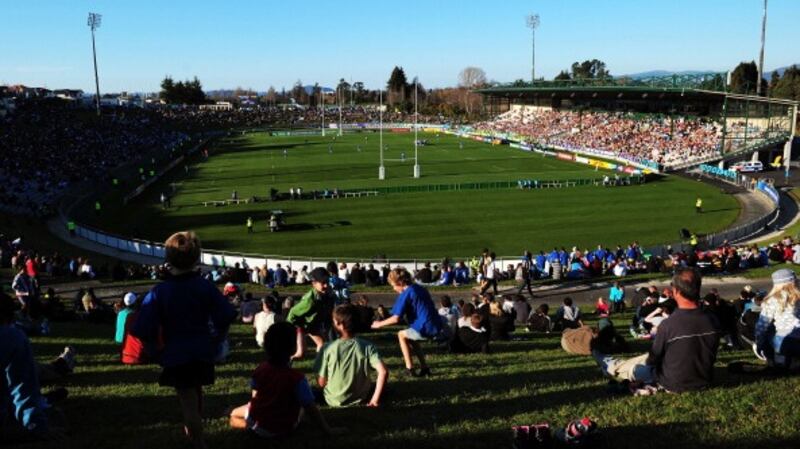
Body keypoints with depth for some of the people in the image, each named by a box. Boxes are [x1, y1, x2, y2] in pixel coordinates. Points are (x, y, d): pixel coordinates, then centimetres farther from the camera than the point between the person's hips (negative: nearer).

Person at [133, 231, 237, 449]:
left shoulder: (159, 292, -12)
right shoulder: (206, 286, -6)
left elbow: (146, 330, -13)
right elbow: (224, 318, -5)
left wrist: (153, 350, 5)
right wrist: (215, 342, 10)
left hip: (176, 355, -4)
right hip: (203, 352, 4)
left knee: (188, 402, 1)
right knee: (196, 392, 28)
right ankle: (192, 430, 49)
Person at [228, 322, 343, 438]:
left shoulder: (261, 369, -10)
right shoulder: (297, 378, -23)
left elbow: (255, 395, 2)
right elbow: (310, 408, -20)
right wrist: (328, 430, -13)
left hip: (258, 424, 1)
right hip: (284, 429, -1)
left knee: (235, 414, 28)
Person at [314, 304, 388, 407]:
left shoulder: (328, 348, -18)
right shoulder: (367, 346, -15)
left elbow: (321, 382, -12)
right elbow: (383, 372, -25)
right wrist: (375, 399, -16)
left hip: (334, 401, -1)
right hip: (361, 400, 1)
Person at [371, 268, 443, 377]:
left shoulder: (405, 294, -8)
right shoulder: (419, 288, 16)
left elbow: (396, 318, -11)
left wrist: (379, 324, 2)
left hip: (426, 329, -8)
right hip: (437, 327, 8)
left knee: (402, 335, 15)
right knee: (411, 337, 28)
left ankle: (409, 368, 11)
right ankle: (424, 367, 24)